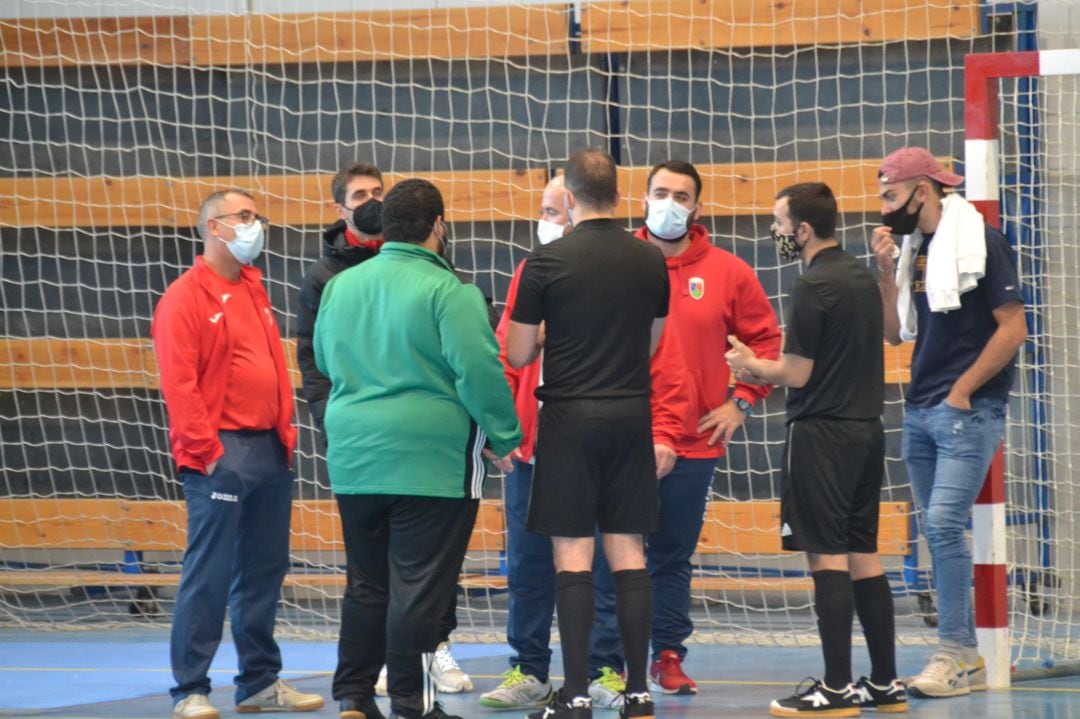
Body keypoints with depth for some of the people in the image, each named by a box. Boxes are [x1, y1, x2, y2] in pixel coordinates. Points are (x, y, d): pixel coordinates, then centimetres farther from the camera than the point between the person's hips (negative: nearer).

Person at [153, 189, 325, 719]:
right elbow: (178, 382, -13)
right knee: (209, 574, -8)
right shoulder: (186, 297, -7)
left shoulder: (254, 291, 17)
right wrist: (203, 451, -16)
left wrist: (285, 432, 12)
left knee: (265, 570, 12)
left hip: (270, 451, 8)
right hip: (221, 454, -8)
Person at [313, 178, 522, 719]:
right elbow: (479, 371, -15)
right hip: (431, 460, -6)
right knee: (420, 587, -1)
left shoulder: (341, 286, 7)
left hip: (353, 461, 6)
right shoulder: (448, 292, -12)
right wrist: (504, 438, -5)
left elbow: (325, 360, 20)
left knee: (369, 583, 16)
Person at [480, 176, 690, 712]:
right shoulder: (529, 276, 9)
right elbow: (506, 357, 8)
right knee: (528, 567, 7)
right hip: (533, 448, 4)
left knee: (607, 567, 3)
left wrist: (663, 433, -12)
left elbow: (664, 365, -4)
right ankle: (529, 673, 15)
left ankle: (608, 672, 12)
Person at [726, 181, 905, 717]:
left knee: (827, 556, -7)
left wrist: (751, 365, 4)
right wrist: (765, 370, 20)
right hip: (866, 428, 9)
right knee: (862, 555, 12)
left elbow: (796, 374, -14)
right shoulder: (861, 277, 13)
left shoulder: (813, 288, -15)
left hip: (822, 432, -9)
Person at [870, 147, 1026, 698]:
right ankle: (966, 660, 12)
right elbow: (894, 333, 14)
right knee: (938, 532, 7)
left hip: (969, 410, -8)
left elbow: (1013, 328, -11)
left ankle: (956, 655, -15)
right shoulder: (913, 248, 13)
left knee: (943, 522, -17)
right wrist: (886, 272, 2)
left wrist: (962, 390, -12)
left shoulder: (981, 243, -8)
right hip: (920, 412, 8)